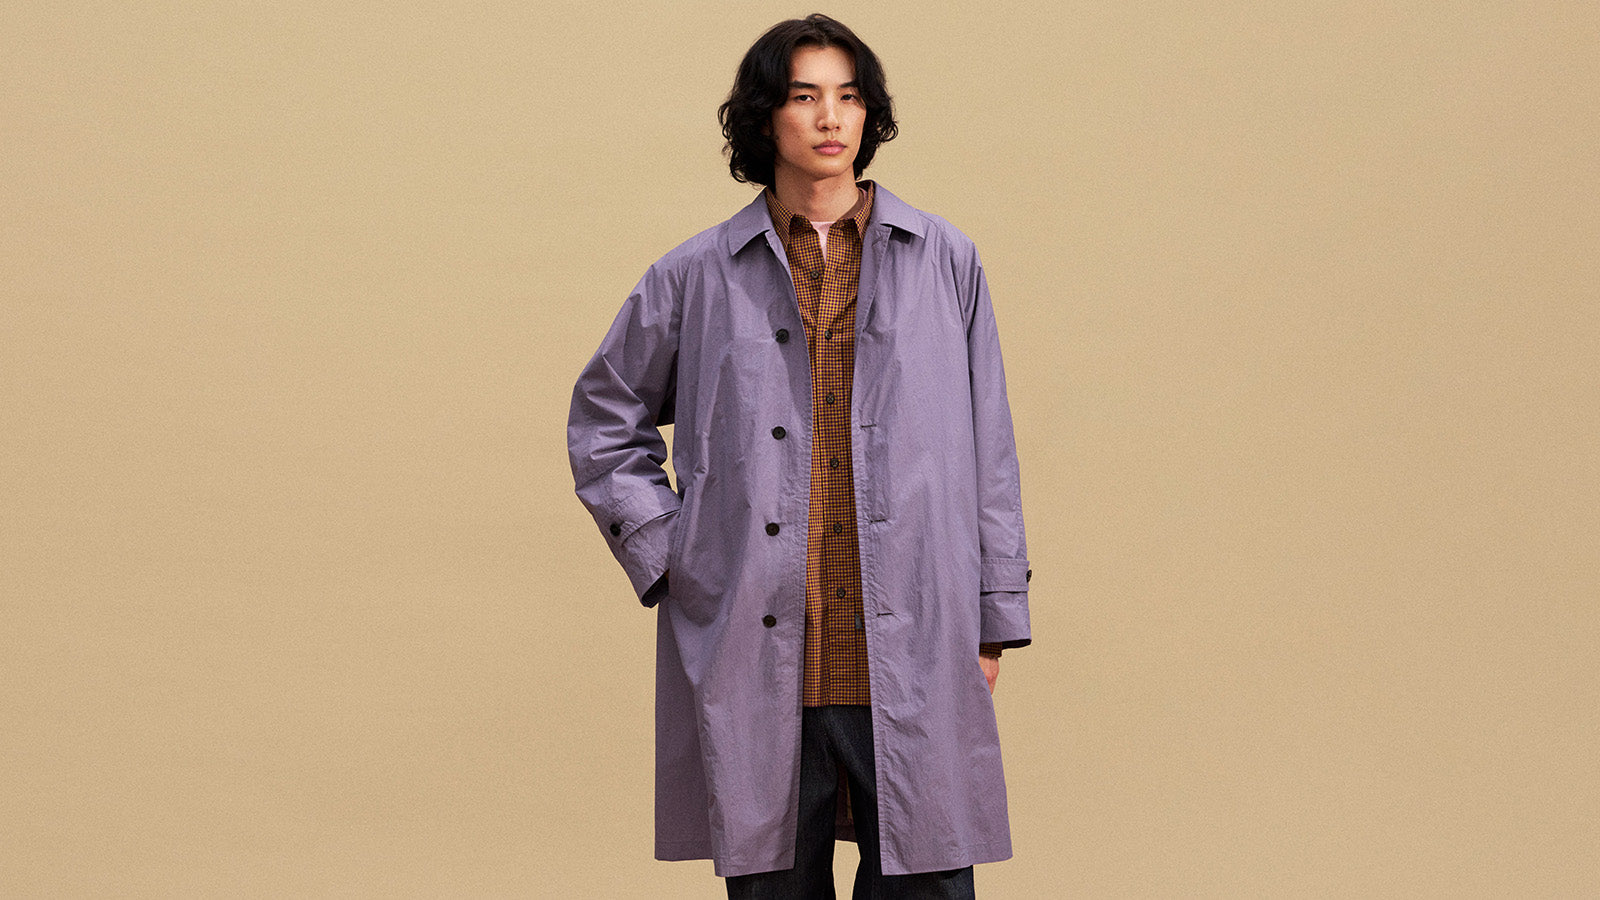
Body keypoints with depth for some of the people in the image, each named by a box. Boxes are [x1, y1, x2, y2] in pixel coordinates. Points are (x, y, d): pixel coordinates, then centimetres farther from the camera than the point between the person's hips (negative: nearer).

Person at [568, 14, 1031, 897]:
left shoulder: (943, 261, 8)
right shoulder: (697, 276, 6)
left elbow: (988, 450, 10)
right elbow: (604, 420, 17)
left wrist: (993, 619, 7)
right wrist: (663, 556, 5)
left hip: (911, 657, 0)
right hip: (757, 665, 0)